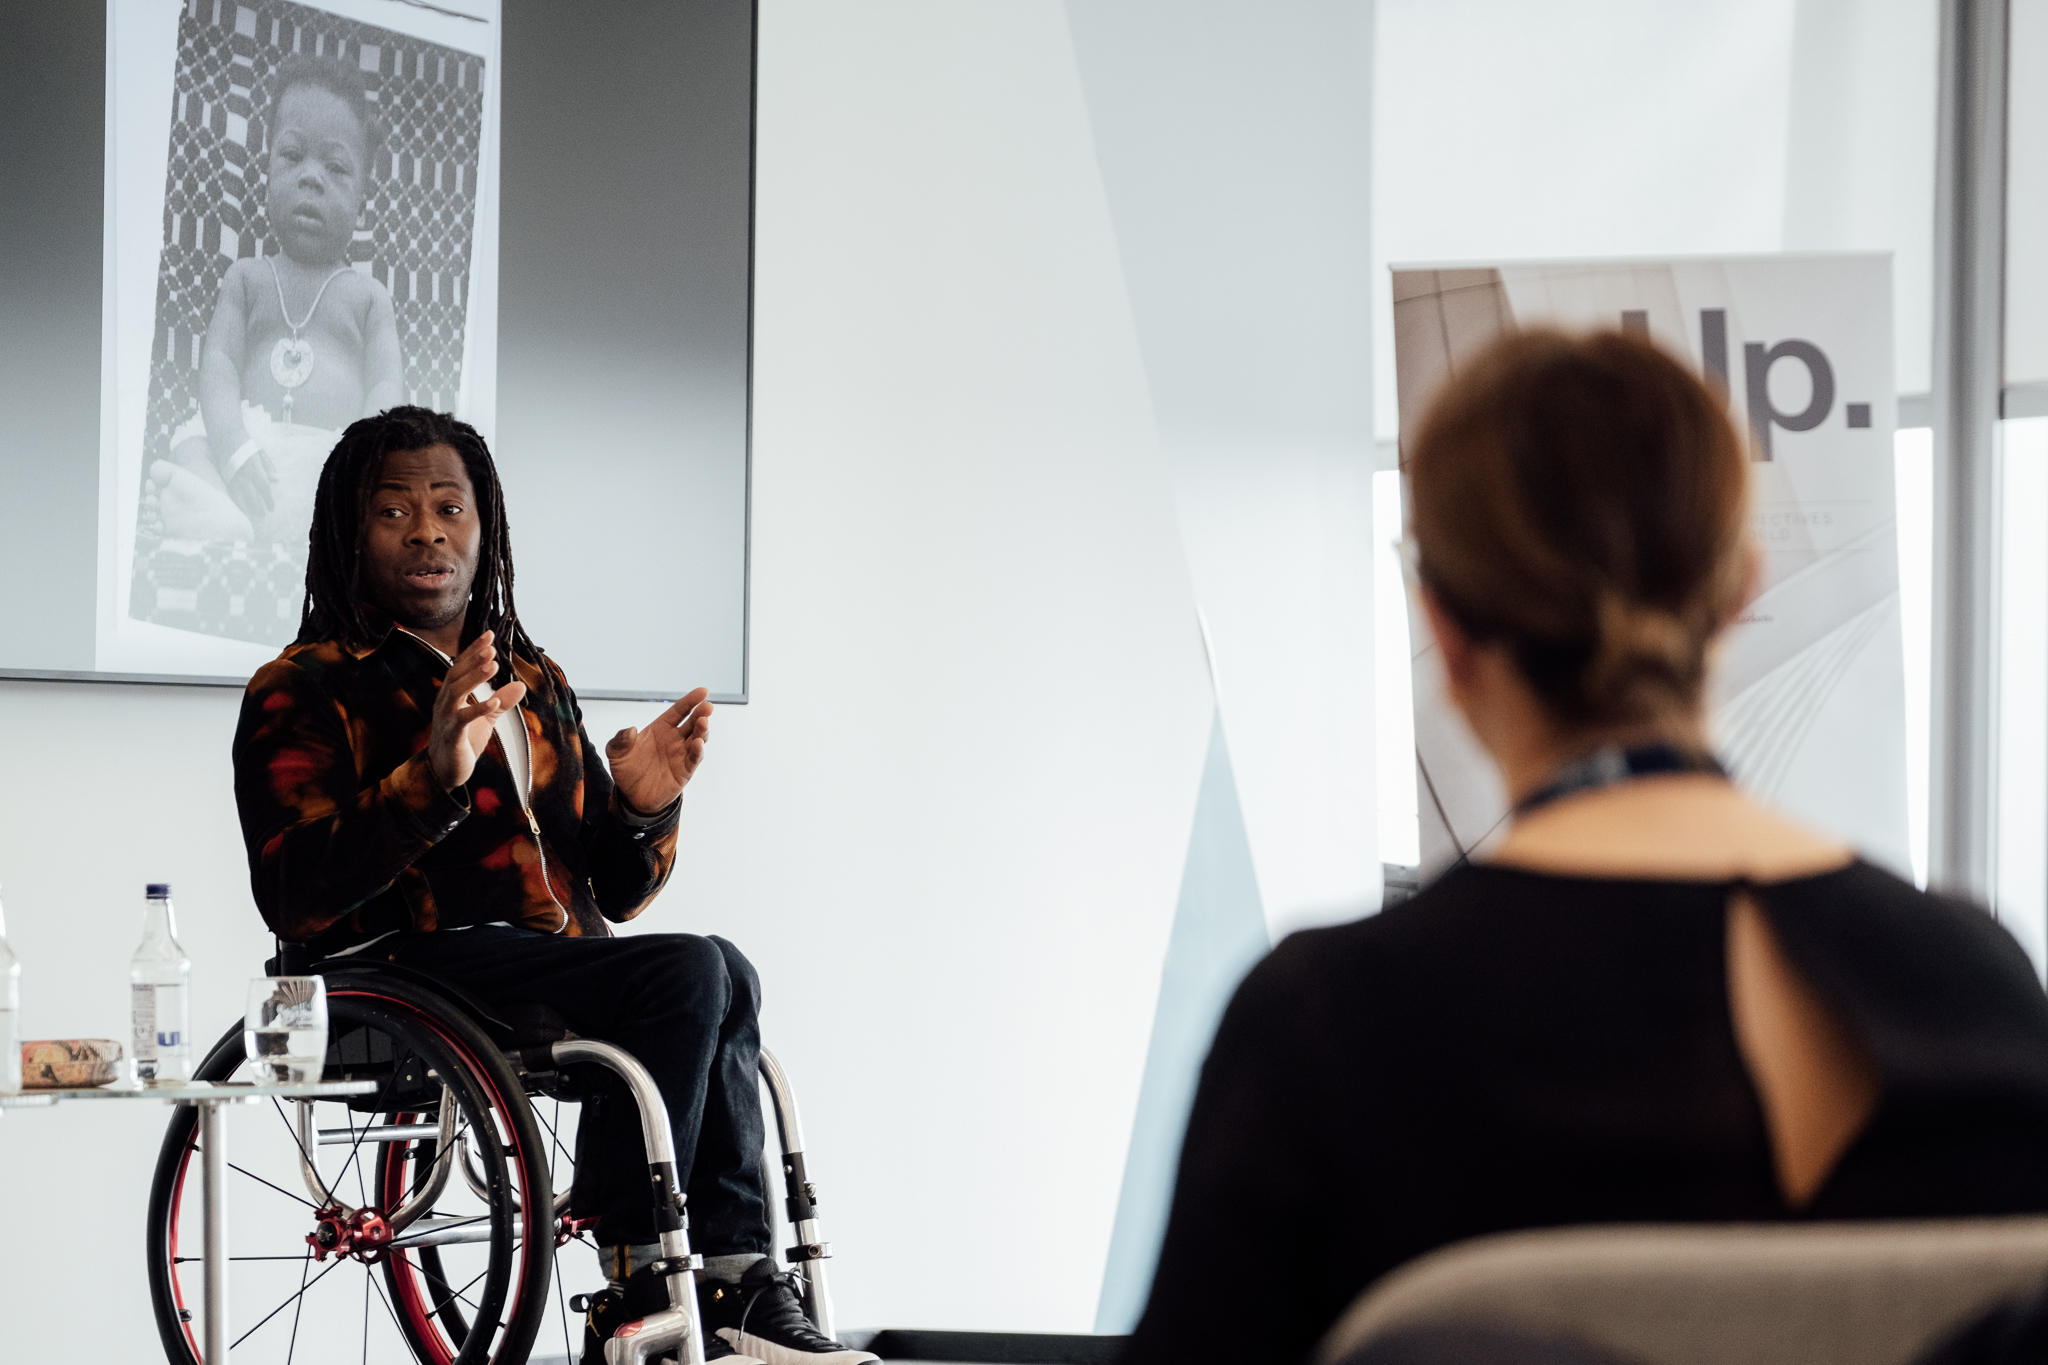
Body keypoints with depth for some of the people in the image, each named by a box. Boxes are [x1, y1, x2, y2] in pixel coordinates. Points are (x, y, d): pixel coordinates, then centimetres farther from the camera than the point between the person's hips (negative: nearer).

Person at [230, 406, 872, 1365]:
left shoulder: (536, 684, 25)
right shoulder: (305, 691, 5)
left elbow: (612, 893, 23)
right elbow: (295, 899, -12)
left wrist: (642, 810, 1)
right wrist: (432, 779, -24)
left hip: (565, 969, 6)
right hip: (417, 974, -6)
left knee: (722, 975, -24)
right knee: (694, 973, -27)